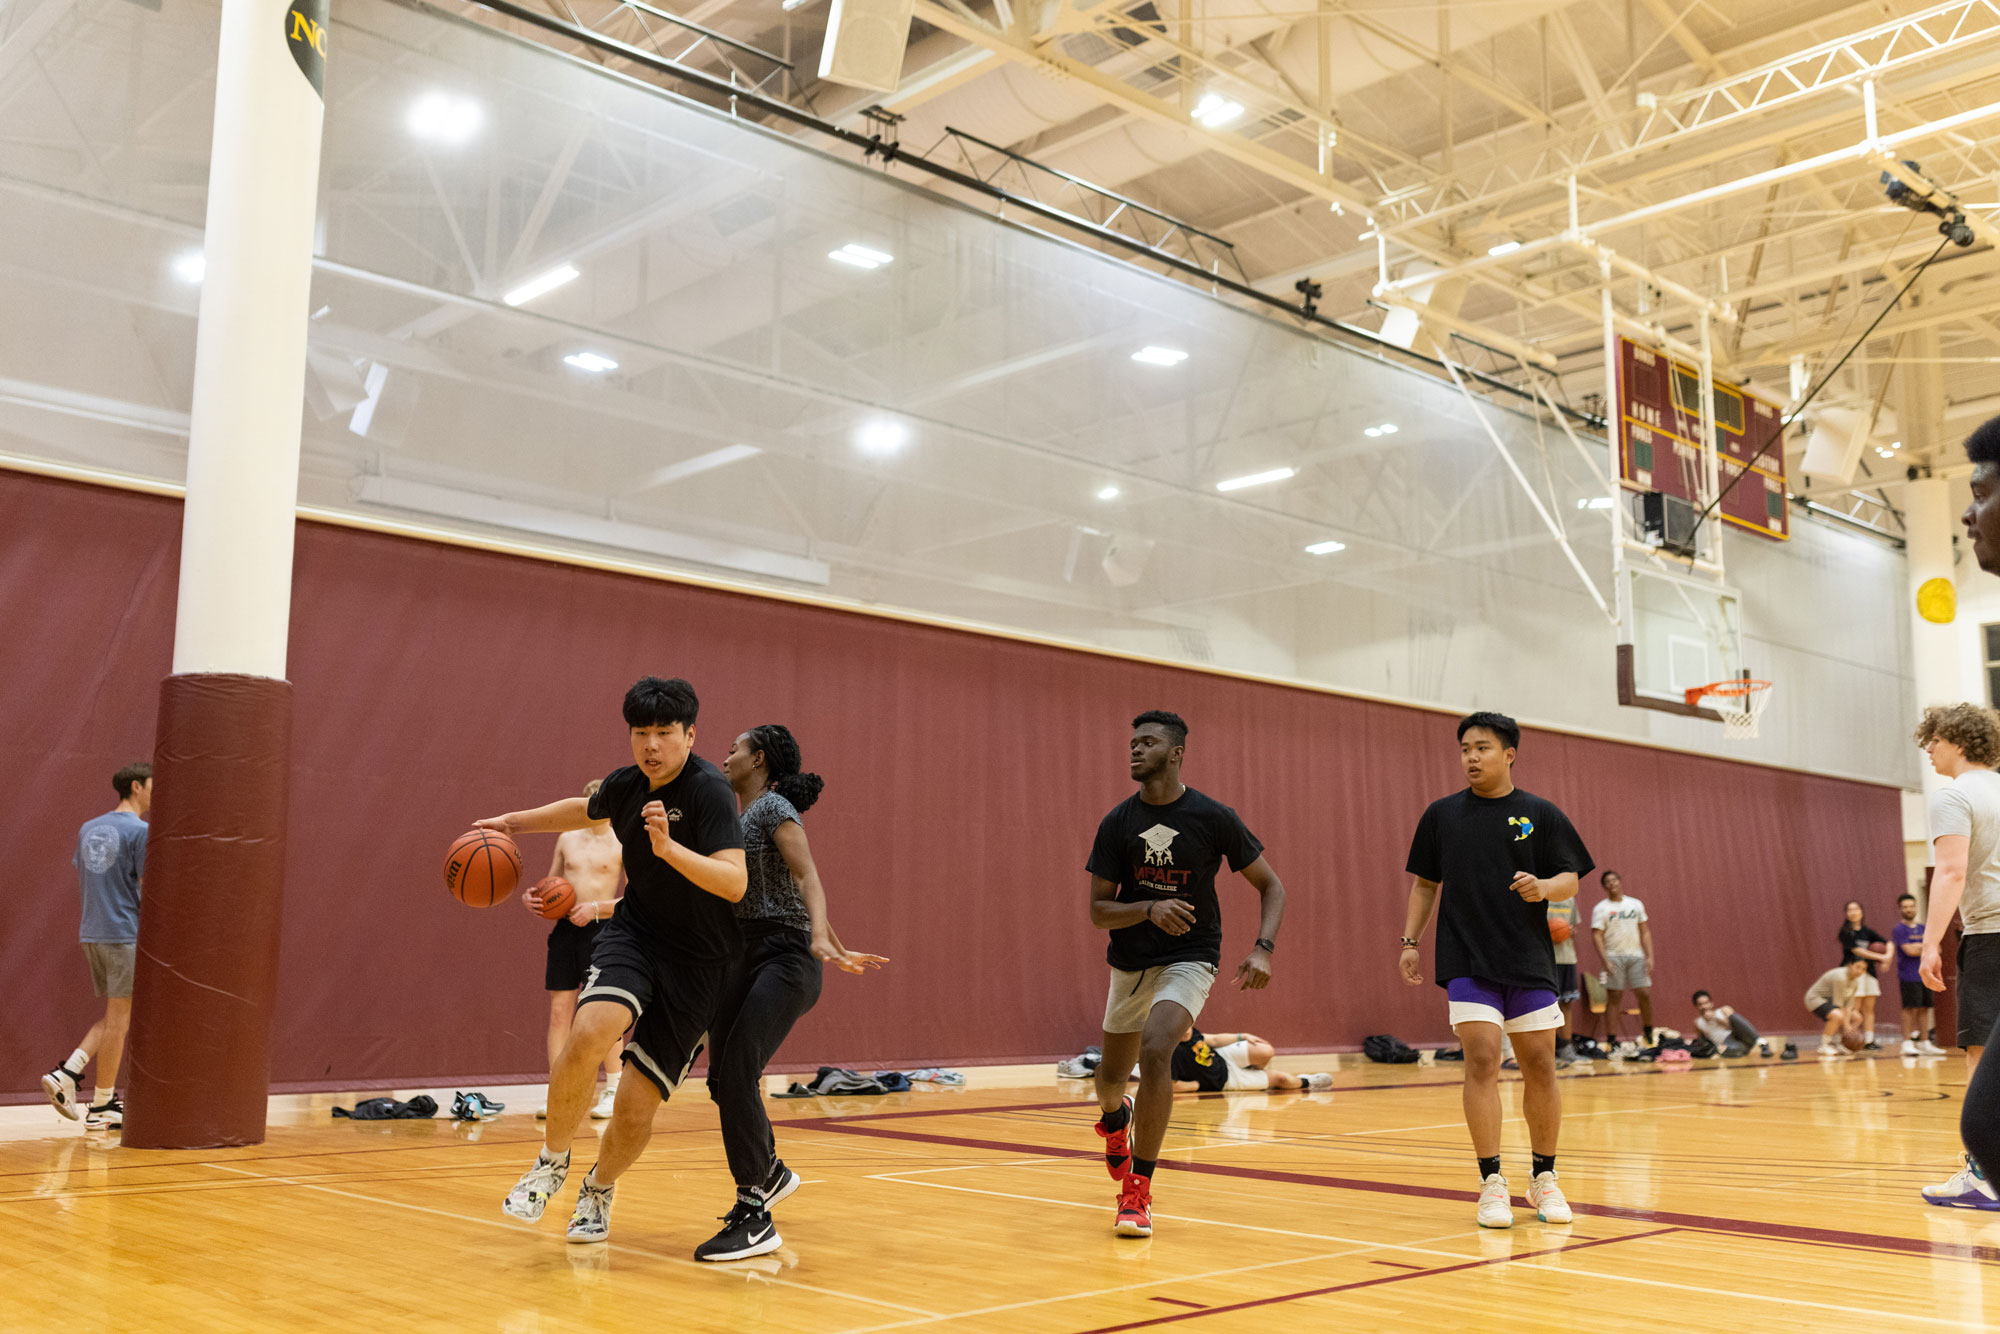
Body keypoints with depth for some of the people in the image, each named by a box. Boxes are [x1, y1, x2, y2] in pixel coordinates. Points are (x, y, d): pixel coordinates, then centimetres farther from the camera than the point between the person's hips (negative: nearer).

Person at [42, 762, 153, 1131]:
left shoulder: (88, 829, 12)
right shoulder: (140, 831, -12)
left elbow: (81, 880, 20)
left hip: (92, 934, 7)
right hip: (126, 934, -7)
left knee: (113, 1017, 18)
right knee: (118, 1020, 0)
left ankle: (66, 1073, 2)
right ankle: (101, 1107, 5)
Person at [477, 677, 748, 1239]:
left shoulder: (708, 789, -19)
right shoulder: (626, 785, 1)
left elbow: (734, 881, -30)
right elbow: (584, 810, 27)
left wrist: (669, 847, -42)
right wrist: (515, 821, 24)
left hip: (697, 960, -4)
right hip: (633, 933, 4)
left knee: (636, 1108, -4)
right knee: (589, 1032, -27)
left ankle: (599, 1190, 30)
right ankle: (551, 1161, -2)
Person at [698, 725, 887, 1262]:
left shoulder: (774, 807, -8)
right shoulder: (740, 817, 19)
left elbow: (809, 879, -19)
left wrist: (821, 940, -34)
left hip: (784, 959, -9)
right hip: (744, 957, 9)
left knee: (736, 1076, -17)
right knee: (722, 1078, 12)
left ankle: (754, 1218, -12)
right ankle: (770, 1172, 35)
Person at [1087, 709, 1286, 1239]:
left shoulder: (1214, 817, -12)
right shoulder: (1117, 823, -6)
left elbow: (1271, 885, -3)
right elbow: (1098, 910, -7)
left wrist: (1263, 948, -19)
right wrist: (1151, 909, -26)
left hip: (1189, 958, -3)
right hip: (1129, 961, 4)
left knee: (1155, 1051, -27)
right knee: (1113, 1072, 15)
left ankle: (1138, 1188, -14)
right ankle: (1114, 1116, 55)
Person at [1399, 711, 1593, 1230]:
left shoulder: (1541, 815, 4)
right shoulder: (1441, 814, 7)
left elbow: (1570, 879, 3)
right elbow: (1425, 883, 13)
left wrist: (1543, 887, -19)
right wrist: (1409, 941, 7)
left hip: (1529, 960, 1)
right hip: (1467, 963, 0)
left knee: (1539, 1065, 4)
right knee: (1482, 1061, -10)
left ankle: (1544, 1178, 21)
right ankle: (1492, 1183, -3)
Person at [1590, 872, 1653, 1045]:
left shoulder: (1635, 904, 10)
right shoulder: (1601, 908, 0)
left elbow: (1645, 932, 12)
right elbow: (1597, 936, -6)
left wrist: (1649, 956, 2)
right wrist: (1605, 961, -15)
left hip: (1636, 955, 3)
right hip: (1614, 957, -3)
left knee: (1645, 994, -1)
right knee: (1615, 997, -3)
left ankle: (1648, 1032, 18)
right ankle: (1612, 1040, 1)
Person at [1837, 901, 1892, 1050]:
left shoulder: (1867, 931, 12)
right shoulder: (1846, 931, -4)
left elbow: (1887, 943, 12)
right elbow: (1856, 950, -14)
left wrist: (1888, 956, -9)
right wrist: (1880, 957, -15)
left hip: (1868, 972, 6)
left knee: (1869, 1008, 4)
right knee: (1855, 1008, -10)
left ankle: (1869, 1041, 7)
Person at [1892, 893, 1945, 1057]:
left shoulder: (1923, 929, 16)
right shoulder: (1898, 929, -4)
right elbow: (1909, 950, -14)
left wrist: (1919, 947, -7)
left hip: (1924, 975, 6)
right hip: (1908, 977, -6)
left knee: (1924, 1009, 8)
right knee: (1910, 1009, -9)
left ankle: (1924, 1043, 14)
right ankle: (1907, 1043, -6)